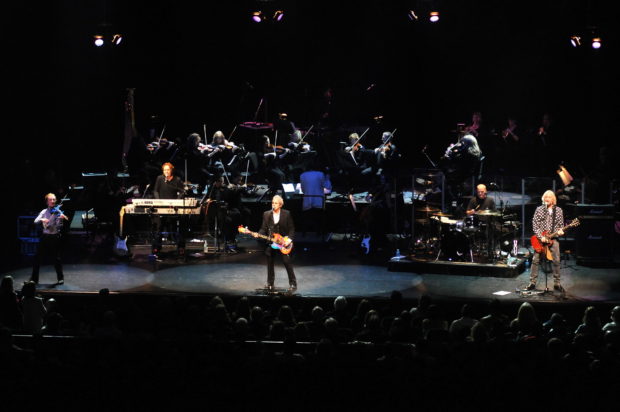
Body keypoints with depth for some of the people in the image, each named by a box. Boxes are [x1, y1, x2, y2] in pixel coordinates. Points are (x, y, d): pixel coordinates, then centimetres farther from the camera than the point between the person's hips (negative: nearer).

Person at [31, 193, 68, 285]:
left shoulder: (58, 211, -3)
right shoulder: (44, 212, 5)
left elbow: (59, 225, -13)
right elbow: (35, 221, -6)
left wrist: (62, 218, -33)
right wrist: (42, 219, -27)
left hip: (55, 237, -3)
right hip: (45, 236, 3)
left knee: (57, 258, -2)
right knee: (37, 257, 3)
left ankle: (60, 278, 11)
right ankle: (34, 278, 12)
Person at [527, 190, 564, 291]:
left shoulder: (558, 210, 7)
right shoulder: (539, 209, 3)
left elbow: (561, 224, 10)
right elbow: (535, 224, -2)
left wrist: (560, 231, -13)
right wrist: (540, 237, -12)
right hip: (540, 238, -1)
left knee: (556, 261, -3)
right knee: (535, 260, -4)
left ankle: (556, 283, 6)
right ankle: (532, 282, 2)